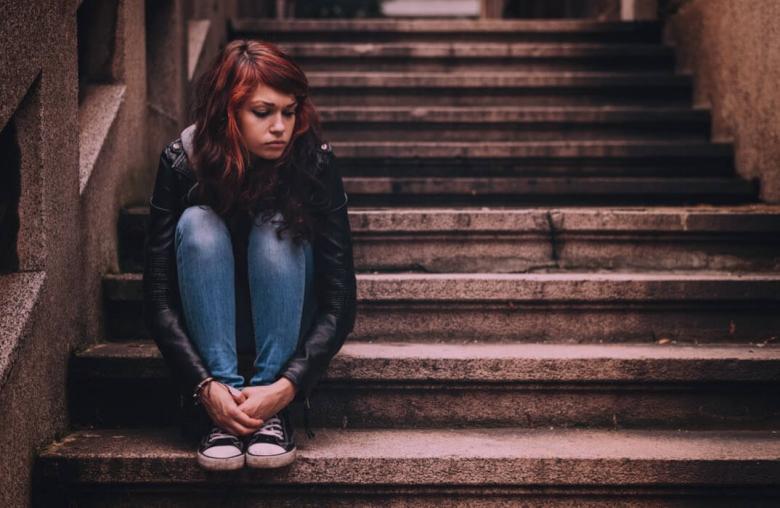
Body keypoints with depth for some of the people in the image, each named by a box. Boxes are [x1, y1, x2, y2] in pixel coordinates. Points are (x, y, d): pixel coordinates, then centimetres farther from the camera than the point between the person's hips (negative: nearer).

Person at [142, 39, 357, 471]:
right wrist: (204, 387, -38)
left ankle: (273, 413, -29)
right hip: (208, 322, 0)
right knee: (198, 223, -29)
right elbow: (158, 299, -23)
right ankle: (221, 411, -32)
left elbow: (340, 299, -25)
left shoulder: (314, 161, -23)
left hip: (288, 321, 0)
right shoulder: (182, 162, -22)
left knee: (277, 228, -30)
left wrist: (288, 386, -38)